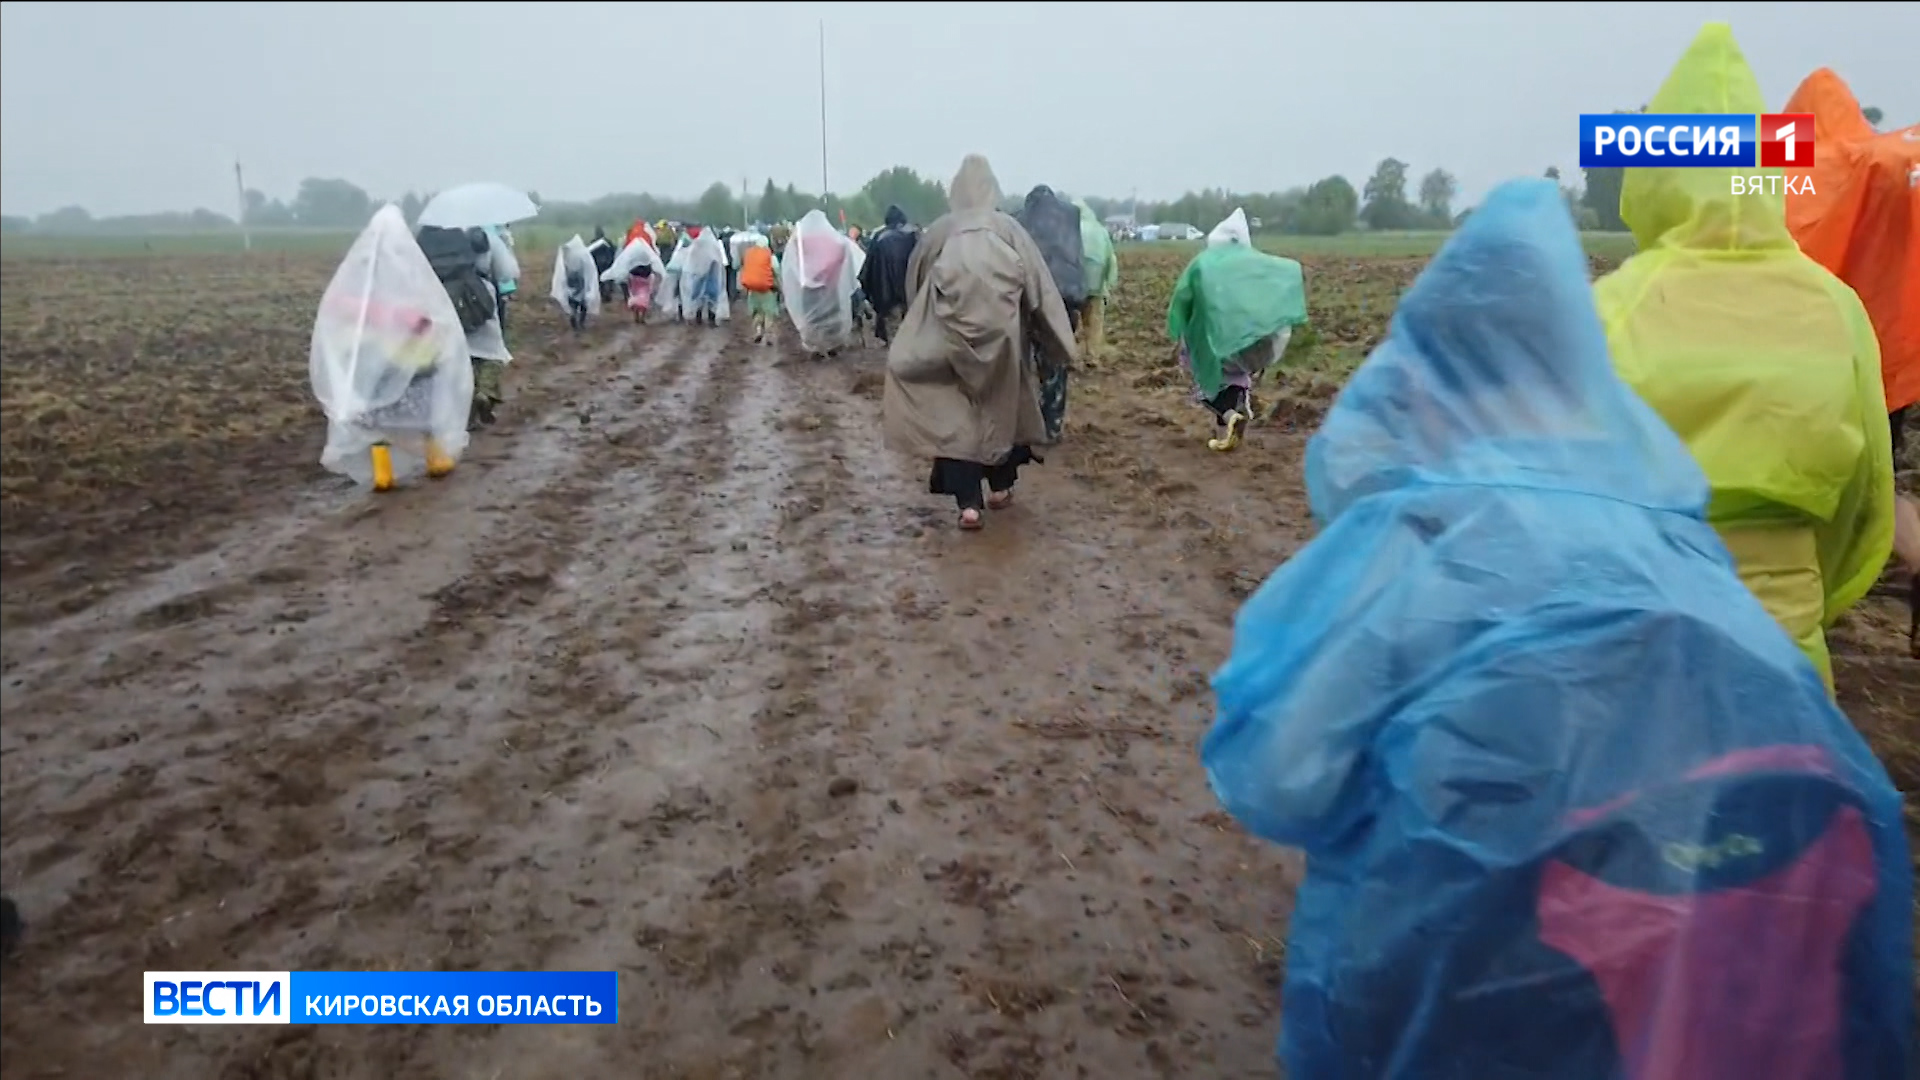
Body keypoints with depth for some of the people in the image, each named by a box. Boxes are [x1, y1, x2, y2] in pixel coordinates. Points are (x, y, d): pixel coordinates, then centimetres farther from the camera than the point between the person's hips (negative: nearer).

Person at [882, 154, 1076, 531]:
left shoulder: (938, 231, 1)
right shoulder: (1010, 229, -1)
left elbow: (914, 287, 13)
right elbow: (1039, 289, -2)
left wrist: (921, 336, 27)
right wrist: (1054, 345, 4)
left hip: (951, 336, -1)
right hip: (1001, 334, 1)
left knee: (954, 416, 3)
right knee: (1003, 407, 19)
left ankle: (969, 504, -7)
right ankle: (1001, 487, 30)